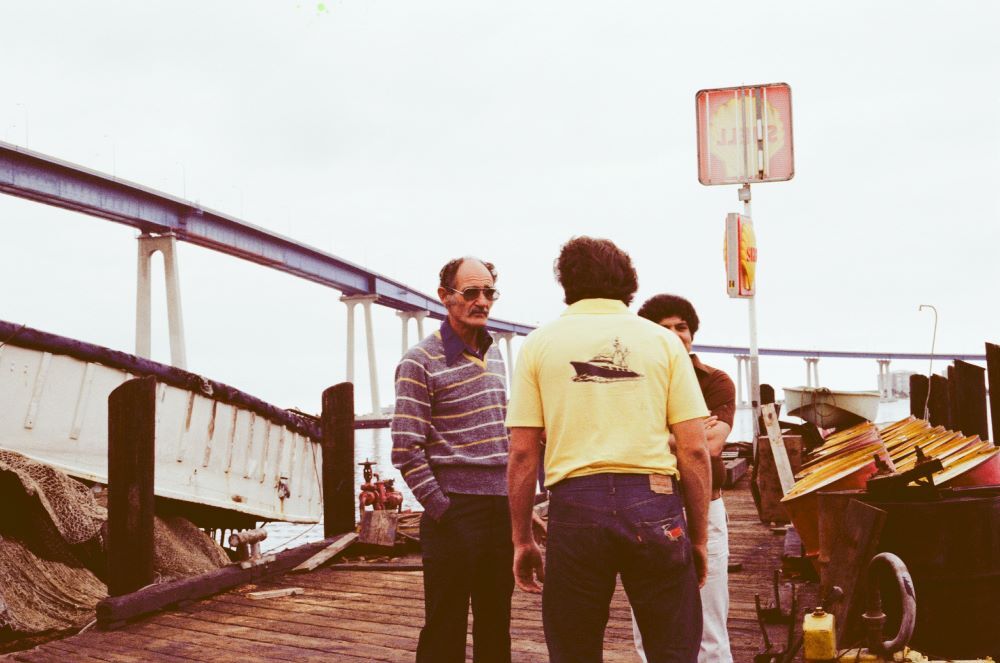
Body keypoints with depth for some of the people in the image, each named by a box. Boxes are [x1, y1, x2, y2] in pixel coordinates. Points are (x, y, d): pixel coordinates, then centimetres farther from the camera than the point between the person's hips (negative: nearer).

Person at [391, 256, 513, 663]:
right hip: (455, 511, -6)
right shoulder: (421, 362, -8)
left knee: (495, 628, 13)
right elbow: (406, 451, -12)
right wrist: (441, 510, -14)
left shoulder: (494, 355, 13)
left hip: (500, 508, 6)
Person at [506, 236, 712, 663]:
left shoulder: (540, 344, 7)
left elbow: (522, 455, 1)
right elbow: (694, 450, 2)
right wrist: (698, 536, 10)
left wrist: (522, 540, 9)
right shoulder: (662, 341, 7)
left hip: (575, 504, 0)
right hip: (654, 501, 0)